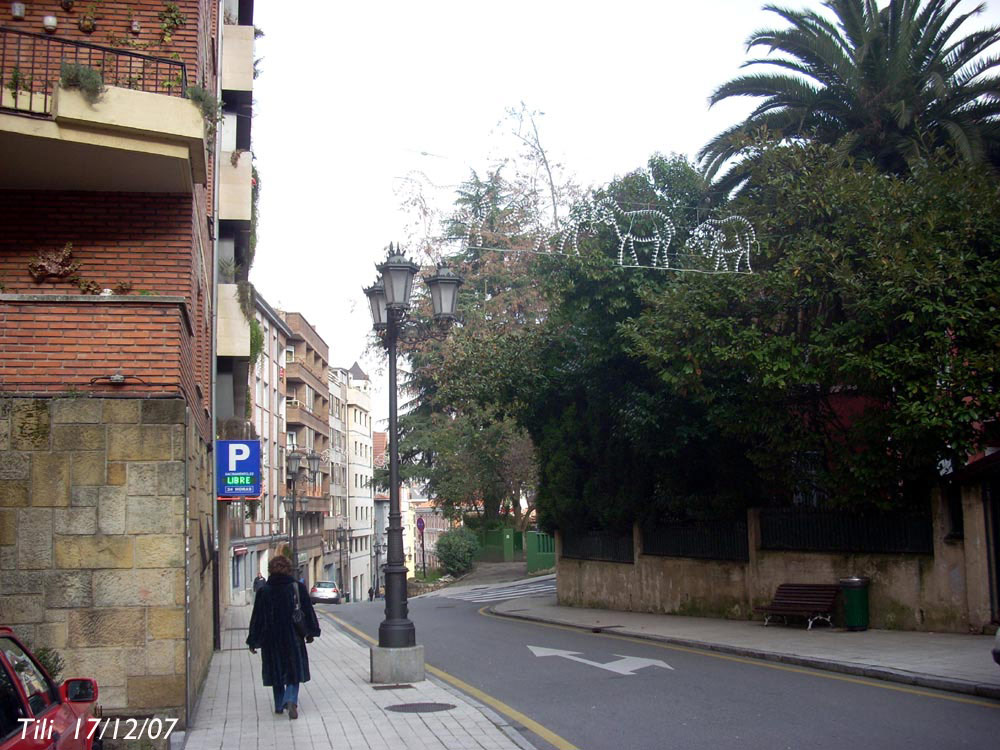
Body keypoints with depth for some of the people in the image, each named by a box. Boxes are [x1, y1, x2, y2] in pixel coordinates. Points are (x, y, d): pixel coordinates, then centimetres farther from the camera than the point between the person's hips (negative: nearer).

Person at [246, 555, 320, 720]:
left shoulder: (263, 591, -6)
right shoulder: (298, 587, -5)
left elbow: (257, 618, -3)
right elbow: (308, 612, 1)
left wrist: (253, 642, 4)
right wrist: (311, 632, 14)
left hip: (271, 639, 1)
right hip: (293, 638, -1)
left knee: (276, 672, 16)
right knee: (294, 670, 7)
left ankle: (279, 705, 21)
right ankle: (291, 700, -15)